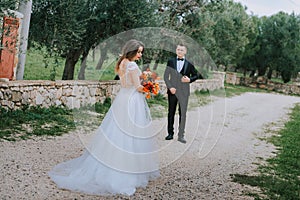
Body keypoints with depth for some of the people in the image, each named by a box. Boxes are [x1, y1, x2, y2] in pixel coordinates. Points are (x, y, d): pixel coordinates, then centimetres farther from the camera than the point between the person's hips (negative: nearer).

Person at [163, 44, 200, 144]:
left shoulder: (189, 64, 3)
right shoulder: (171, 61, 5)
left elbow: (196, 75, 13)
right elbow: (166, 76, 4)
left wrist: (189, 79, -8)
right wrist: (170, 87, -9)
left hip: (184, 91, -1)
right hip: (172, 90, 1)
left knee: (183, 113, 0)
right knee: (171, 112, 8)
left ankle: (181, 135, 6)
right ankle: (170, 133, 18)